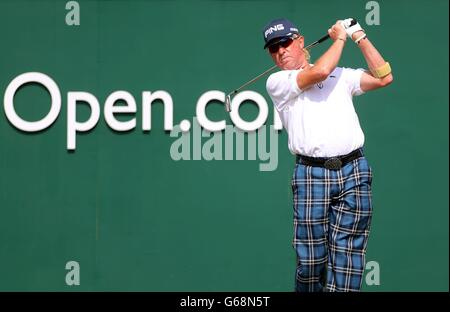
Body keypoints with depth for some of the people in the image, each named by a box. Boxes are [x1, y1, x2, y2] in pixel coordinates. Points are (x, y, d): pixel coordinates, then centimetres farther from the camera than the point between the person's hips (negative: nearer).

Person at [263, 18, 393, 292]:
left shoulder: (342, 75, 20)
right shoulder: (276, 82, 8)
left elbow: (384, 78, 11)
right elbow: (319, 72, -8)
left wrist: (360, 37, 10)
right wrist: (340, 37, 6)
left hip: (354, 171, 2)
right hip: (311, 174, -2)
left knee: (347, 258, -3)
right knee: (311, 259, -3)